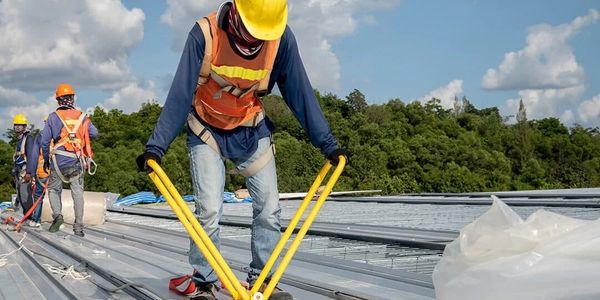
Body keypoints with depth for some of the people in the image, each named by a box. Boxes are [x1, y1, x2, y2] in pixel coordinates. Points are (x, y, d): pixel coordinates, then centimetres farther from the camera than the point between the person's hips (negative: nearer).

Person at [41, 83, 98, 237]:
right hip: (77, 161, 1)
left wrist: (46, 160, 13)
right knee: (78, 192, 5)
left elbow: (45, 141, 0)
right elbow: (94, 133, 4)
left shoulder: (53, 117, -1)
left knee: (53, 189, 15)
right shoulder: (82, 116, 4)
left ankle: (57, 214, -8)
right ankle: (79, 227, 3)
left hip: (59, 161, -1)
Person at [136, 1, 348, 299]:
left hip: (252, 131, 3)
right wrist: (156, 146, -29)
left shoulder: (281, 37, -19)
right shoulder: (205, 33, -26)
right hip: (207, 132, -3)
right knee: (209, 210, -11)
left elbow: (300, 92, -11)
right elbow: (179, 94, -24)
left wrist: (327, 143, -10)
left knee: (269, 208, -1)